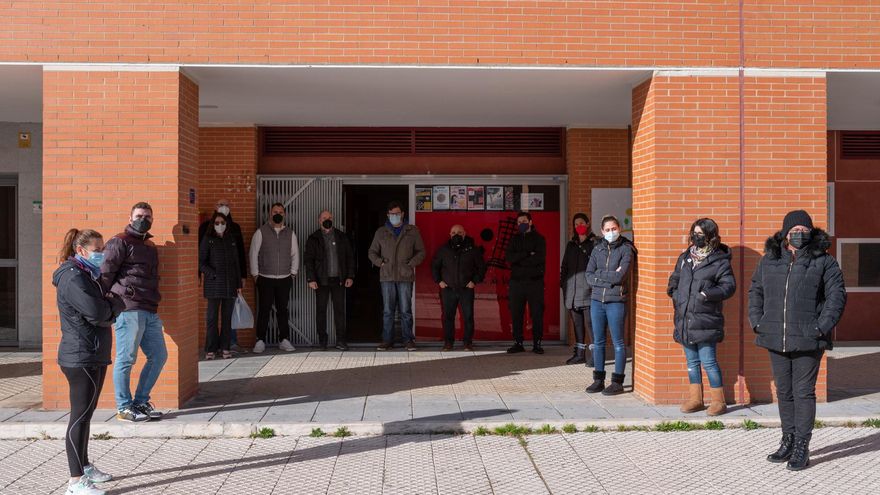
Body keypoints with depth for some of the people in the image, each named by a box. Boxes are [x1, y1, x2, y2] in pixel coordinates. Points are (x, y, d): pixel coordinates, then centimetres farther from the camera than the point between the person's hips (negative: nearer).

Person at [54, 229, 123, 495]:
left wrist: (108, 303, -4)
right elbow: (95, 311, -24)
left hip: (94, 356, 10)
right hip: (81, 357, -10)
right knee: (80, 416, -8)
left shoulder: (87, 275, 18)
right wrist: (114, 304, -5)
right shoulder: (72, 277, -14)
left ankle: (84, 466, 29)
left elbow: (109, 309, 17)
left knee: (85, 414, 18)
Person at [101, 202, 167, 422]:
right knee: (126, 359, -4)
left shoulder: (150, 246, 24)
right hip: (129, 310, -9)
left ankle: (140, 402, 20)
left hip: (150, 311, 9)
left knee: (159, 355, 10)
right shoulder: (119, 243, -2)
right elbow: (105, 273, -9)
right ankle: (124, 408, 5)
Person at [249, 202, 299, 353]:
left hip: (284, 279, 3)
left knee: (282, 310, 6)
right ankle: (260, 341, 5)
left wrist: (293, 273, 6)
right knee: (264, 310, -1)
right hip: (265, 279, -2)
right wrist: (255, 274, -3)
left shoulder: (290, 233, 9)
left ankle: (284, 340, 11)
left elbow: (295, 254, 13)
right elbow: (253, 254, 0)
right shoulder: (261, 232, 0)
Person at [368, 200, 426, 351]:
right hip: (387, 277, 1)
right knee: (387, 311, 4)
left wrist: (411, 264, -4)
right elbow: (372, 252, 16)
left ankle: (408, 340, 8)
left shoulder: (412, 231, 7)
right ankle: (387, 340, 10)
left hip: (405, 276, -1)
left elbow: (421, 251, 10)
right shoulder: (381, 232, 10)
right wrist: (380, 263, 0)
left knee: (406, 311, 1)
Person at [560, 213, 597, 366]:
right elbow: (564, 266, 22)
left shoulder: (595, 243, 0)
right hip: (572, 290, 6)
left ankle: (595, 355, -7)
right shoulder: (571, 244, 19)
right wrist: (563, 283, 14)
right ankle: (579, 353, 20)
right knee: (577, 324, 12)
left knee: (590, 323, -9)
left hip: (587, 289, -6)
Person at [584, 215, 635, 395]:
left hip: (616, 301, -5)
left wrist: (599, 275, -5)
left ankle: (618, 382, 9)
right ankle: (598, 380, 18)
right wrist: (610, 277, -9)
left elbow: (621, 276, -14)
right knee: (598, 342, 9)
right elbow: (589, 276, 3)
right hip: (597, 300, 5)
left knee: (618, 342, 2)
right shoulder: (597, 249, 11)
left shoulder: (626, 249, -2)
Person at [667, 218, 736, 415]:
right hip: (685, 320, 6)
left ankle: (718, 401, 8)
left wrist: (708, 294, -22)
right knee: (692, 362, 13)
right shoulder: (685, 257, 14)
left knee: (708, 362, -5)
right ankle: (695, 399, 23)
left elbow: (729, 286, -10)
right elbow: (675, 278, 26)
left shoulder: (719, 260, -5)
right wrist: (674, 292, 8)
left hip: (705, 321, -6)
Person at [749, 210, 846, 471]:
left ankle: (802, 448, 9)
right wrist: (757, 321, 6)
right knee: (784, 392, 12)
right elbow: (755, 291, 17)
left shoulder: (823, 261, -2)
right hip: (776, 340, 4)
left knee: (804, 392, 0)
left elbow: (837, 295, -4)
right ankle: (788, 441, 25)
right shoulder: (768, 260, 9)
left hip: (807, 341, -4)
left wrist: (822, 327, -12)